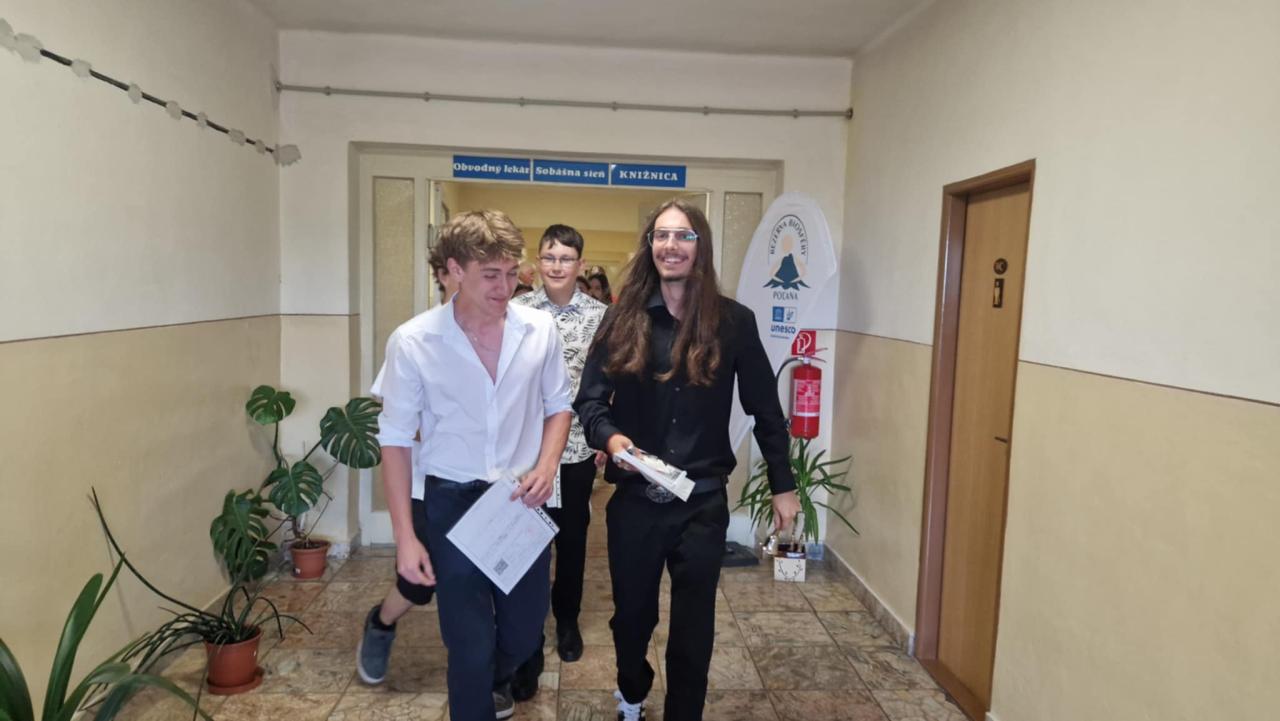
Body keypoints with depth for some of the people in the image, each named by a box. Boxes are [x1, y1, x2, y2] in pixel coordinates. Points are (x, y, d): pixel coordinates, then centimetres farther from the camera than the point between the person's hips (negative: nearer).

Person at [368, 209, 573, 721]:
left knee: (525, 630, 19)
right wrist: (404, 535, -8)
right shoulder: (412, 342, -15)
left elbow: (557, 406, 7)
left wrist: (546, 467, -11)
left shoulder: (539, 329, -8)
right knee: (470, 646, 8)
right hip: (453, 503, -3)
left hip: (524, 500, 3)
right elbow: (396, 439, -6)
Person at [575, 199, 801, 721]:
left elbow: (764, 409, 2)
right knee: (632, 613, 20)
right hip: (635, 499, 2)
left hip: (703, 502, -1)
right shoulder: (623, 318, -2)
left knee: (693, 626, 10)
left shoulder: (733, 321, -4)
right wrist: (609, 436, -24)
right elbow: (588, 399, -3)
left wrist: (783, 485, 5)